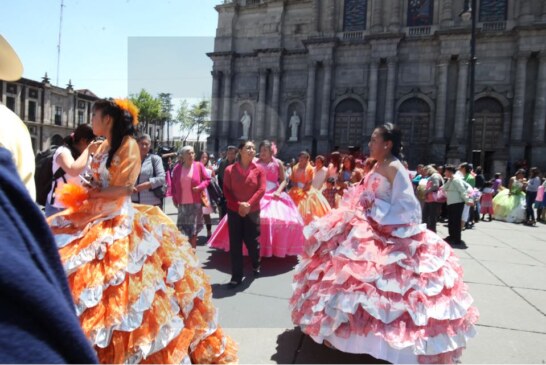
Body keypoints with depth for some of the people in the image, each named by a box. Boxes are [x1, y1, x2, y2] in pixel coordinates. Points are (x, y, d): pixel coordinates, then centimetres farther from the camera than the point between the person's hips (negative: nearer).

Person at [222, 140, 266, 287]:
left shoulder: (259, 170, -1)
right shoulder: (230, 170, -1)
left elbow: (261, 189, -7)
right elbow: (226, 191, -2)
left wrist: (249, 204, -17)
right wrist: (238, 205, -14)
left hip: (252, 211, 0)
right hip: (234, 211, 0)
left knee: (252, 241, 6)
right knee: (235, 244, 2)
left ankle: (256, 265, 37)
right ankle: (236, 276, 14)